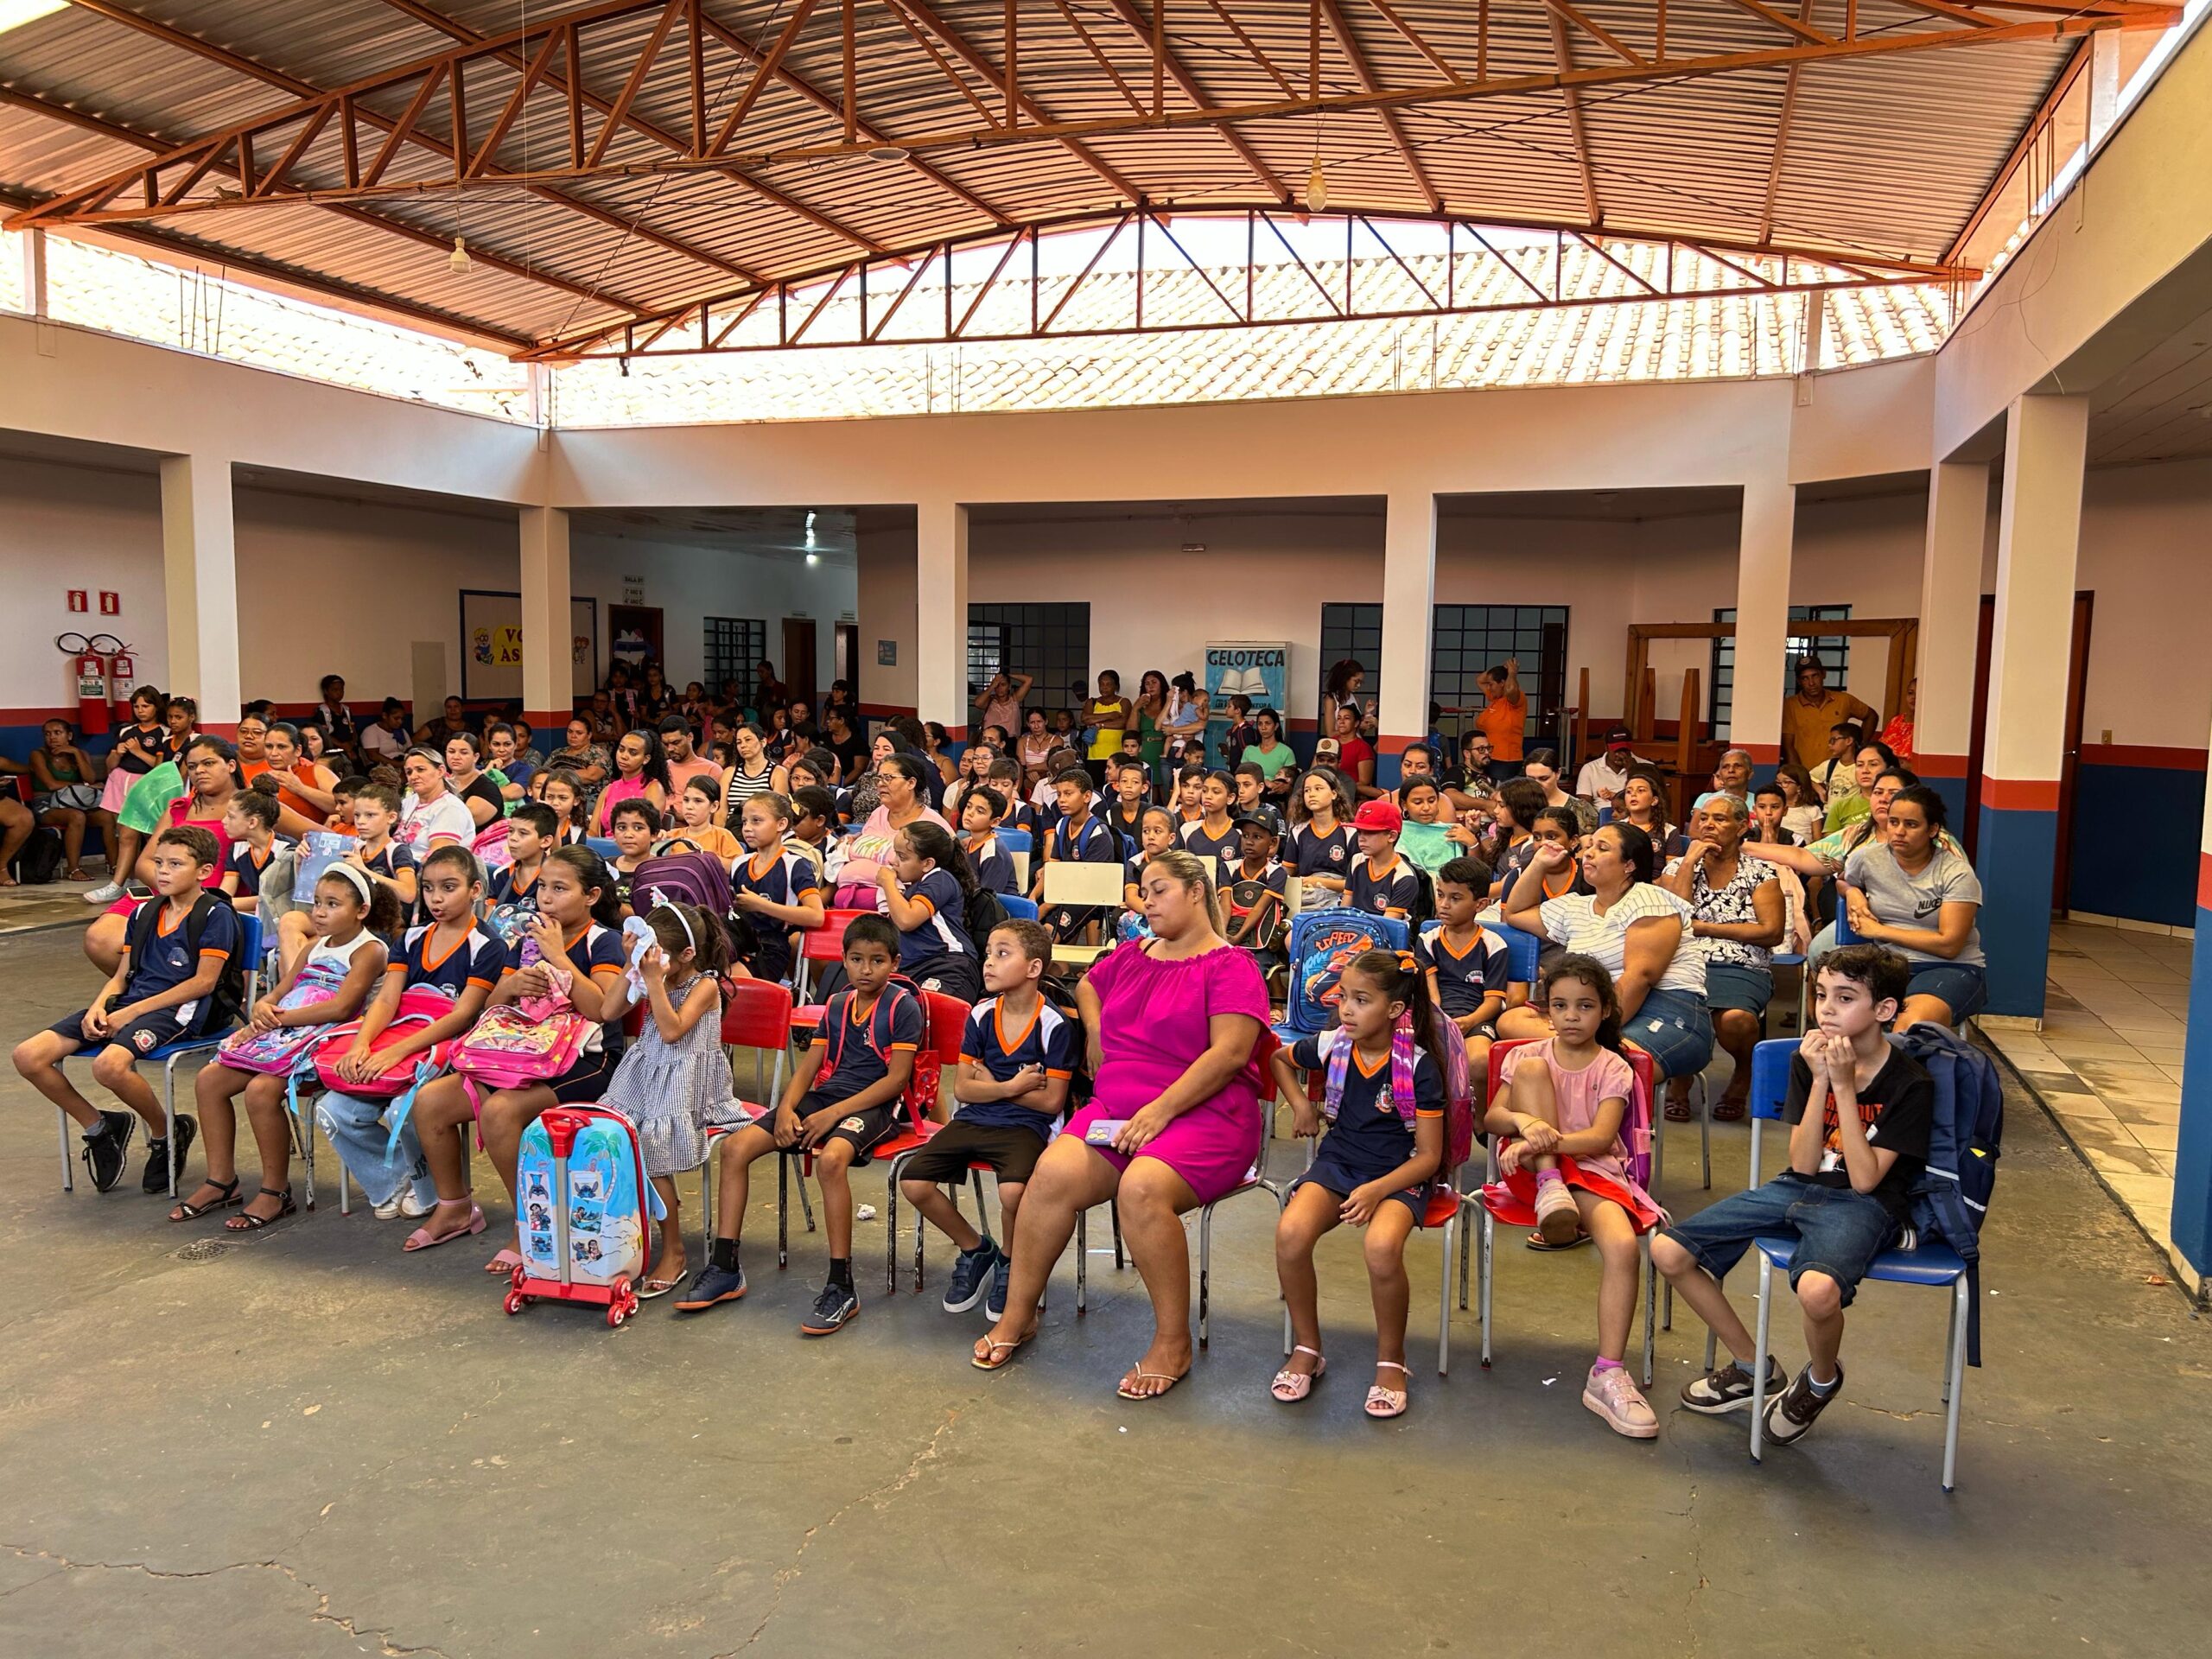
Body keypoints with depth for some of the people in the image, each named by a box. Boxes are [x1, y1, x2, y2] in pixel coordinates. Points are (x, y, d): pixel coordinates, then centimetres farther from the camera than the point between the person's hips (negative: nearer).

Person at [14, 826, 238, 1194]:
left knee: (109, 1064, -35)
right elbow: (121, 975, 19)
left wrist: (132, 1012, -12)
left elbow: (203, 982, -11)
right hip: (128, 1002, 8)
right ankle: (100, 1127, 11)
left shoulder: (216, 915, -4)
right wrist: (98, 1008, -4)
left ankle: (167, 1133, -6)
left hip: (179, 1009, -8)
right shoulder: (145, 913, 19)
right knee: (28, 1056, -8)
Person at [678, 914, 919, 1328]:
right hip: (824, 1096, 7)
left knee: (830, 1159, -38)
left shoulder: (903, 1006, -6)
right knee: (735, 1146, -8)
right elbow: (809, 1065, 13)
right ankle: (725, 1267, 1)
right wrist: (787, 1108, -7)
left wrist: (834, 1113, -17)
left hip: (874, 1106, -7)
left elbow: (897, 1078, -13)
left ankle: (841, 1288, -28)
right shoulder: (837, 1005, 15)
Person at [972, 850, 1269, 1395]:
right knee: (1054, 1172, -23)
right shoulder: (1131, 956, 20)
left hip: (1202, 1113, -5)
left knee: (1142, 1188, -34)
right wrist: (1095, 1034, 20)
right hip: (1115, 1110, 6)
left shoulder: (1230, 965, -1)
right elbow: (1087, 986, 41)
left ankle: (1173, 1343, -16)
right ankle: (1017, 1314, -5)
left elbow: (1229, 1052, -13)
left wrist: (1160, 1110, -19)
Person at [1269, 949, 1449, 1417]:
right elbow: (1279, 1058, 26)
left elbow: (1429, 1155, -9)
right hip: (1338, 1162, 4)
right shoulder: (1331, 1046, 1)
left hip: (1400, 1174, -3)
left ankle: (1391, 1360, -6)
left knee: (1382, 1247, -36)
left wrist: (1377, 1190, -22)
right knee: (1290, 1233, -28)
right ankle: (1306, 1349, -3)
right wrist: (1300, 1104, 10)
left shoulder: (1419, 1065, -11)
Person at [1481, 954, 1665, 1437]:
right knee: (1531, 1068, -19)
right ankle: (1548, 1186, -25)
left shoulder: (1613, 1069, 5)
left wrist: (1547, 1140, -28)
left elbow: (1601, 1138, -11)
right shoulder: (1527, 1055, 10)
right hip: (1534, 1169, 1)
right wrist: (1524, 1122, -27)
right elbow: (1490, 1118, -3)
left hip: (1594, 1173, 0)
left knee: (1623, 1245, -33)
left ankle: (1608, 1375, -24)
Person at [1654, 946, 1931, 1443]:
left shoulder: (1909, 1083, -11)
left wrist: (1844, 1085, -19)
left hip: (1863, 1206, -5)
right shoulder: (1808, 1059, 2)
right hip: (1798, 1190, 6)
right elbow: (1803, 1164, -3)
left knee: (1817, 1289, -39)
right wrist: (1820, 1081, -13)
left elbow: (1864, 1178, -17)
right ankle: (1756, 1369, 13)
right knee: (1668, 1252, -8)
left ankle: (1821, 1380, 0)